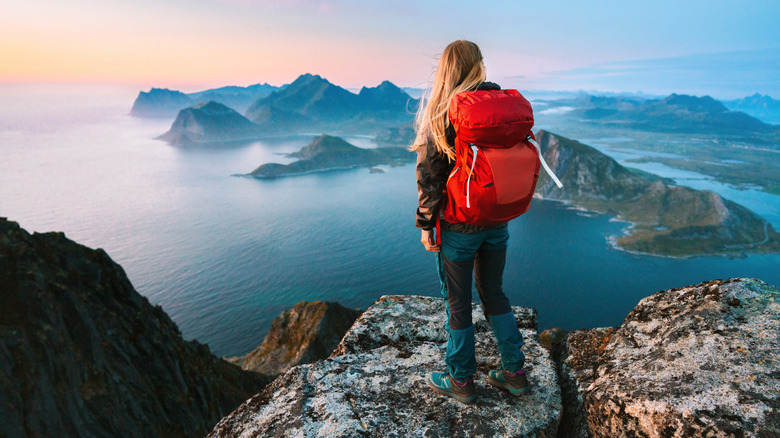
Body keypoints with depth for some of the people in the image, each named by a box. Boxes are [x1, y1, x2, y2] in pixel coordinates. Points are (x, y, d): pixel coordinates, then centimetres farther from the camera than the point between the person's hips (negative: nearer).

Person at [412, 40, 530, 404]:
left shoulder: (441, 114, -12)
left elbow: (429, 175, -14)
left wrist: (425, 224, -6)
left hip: (459, 226, -5)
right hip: (497, 222, 5)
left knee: (458, 302, 10)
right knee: (493, 293, 20)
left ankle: (461, 381, 26)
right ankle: (515, 373, 30)